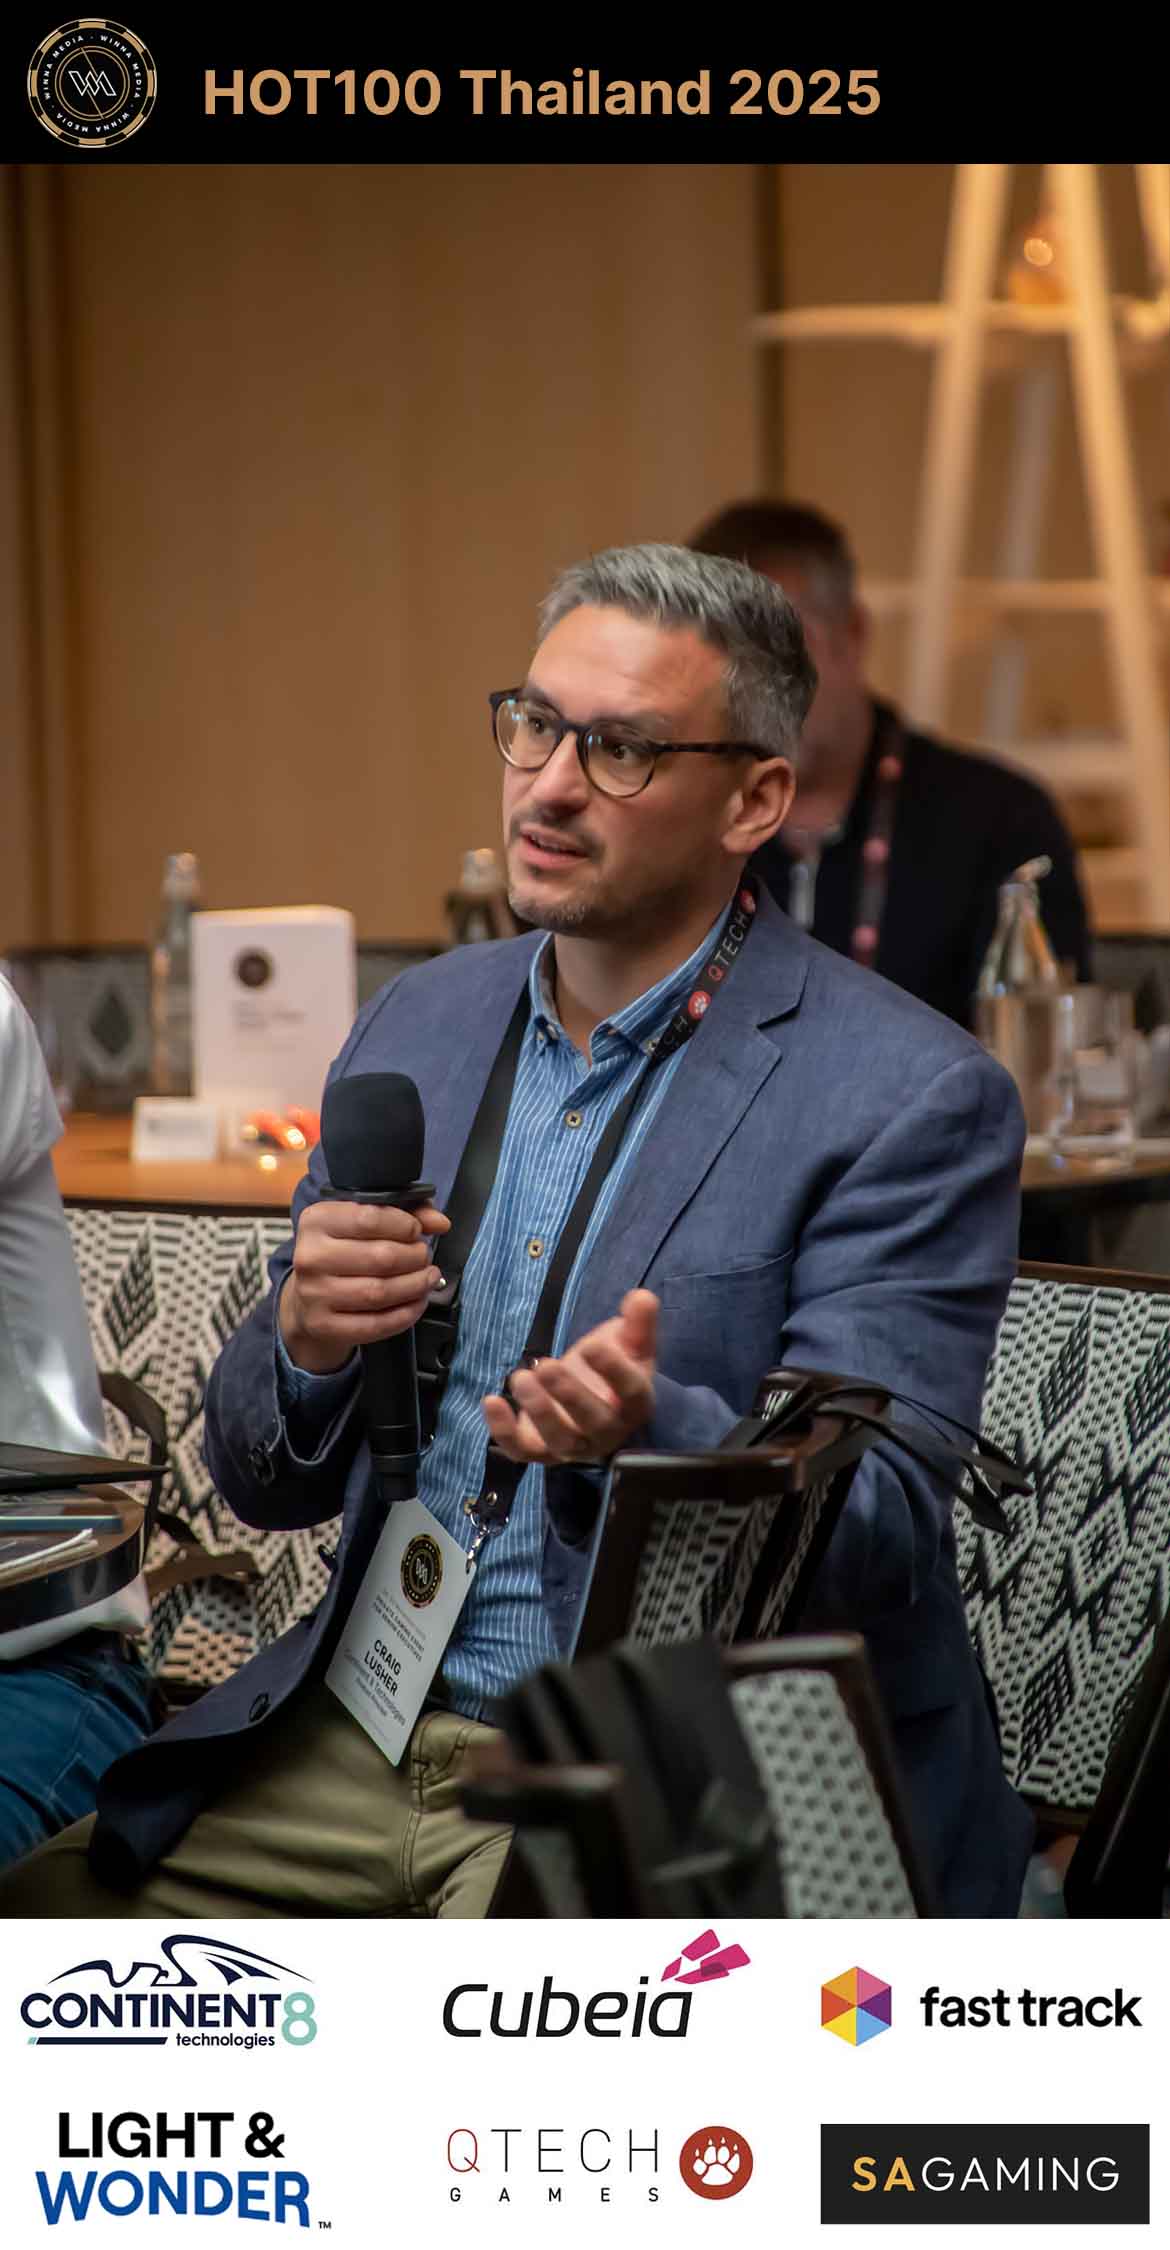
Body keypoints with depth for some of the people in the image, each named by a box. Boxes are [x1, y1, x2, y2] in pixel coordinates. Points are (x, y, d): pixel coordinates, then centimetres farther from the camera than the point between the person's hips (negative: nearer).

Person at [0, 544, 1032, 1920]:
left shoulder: (911, 1098, -8)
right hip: (354, 1741, 6)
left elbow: (879, 1541, -13)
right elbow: (263, 1483, 13)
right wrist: (303, 1342, -11)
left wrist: (647, 1434, -32)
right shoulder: (420, 1023, 10)